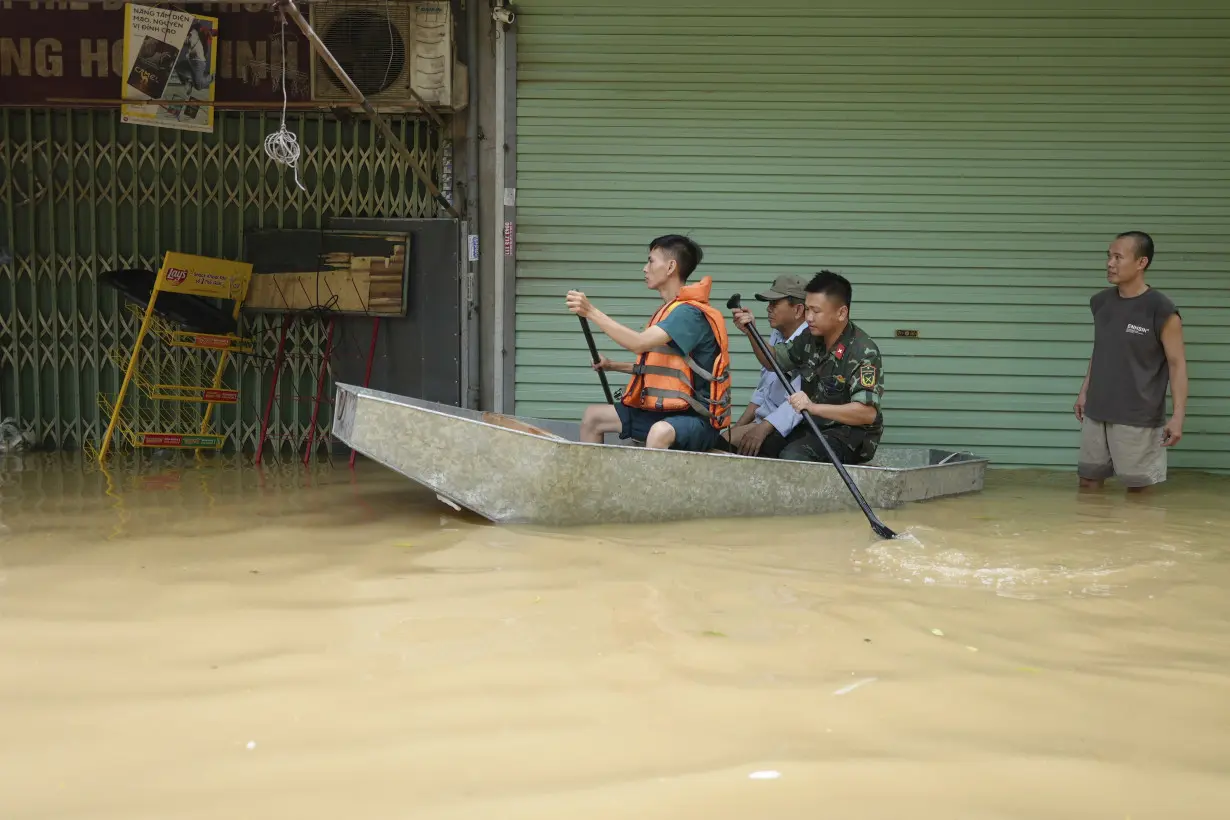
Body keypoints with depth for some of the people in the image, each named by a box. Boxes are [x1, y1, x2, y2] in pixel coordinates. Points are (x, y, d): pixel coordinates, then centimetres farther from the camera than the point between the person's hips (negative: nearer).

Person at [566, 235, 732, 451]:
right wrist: (612, 365, 16)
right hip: (663, 412, 10)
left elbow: (639, 343, -30)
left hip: (696, 419, -10)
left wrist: (591, 312, -26)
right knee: (593, 416, 12)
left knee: (660, 432, -41)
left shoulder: (690, 312, -18)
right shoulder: (670, 310, 13)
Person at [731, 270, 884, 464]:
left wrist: (814, 407, -38)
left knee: (793, 457, -30)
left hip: (850, 435, -7)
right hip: (814, 427, 7)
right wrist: (751, 332, -3)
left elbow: (868, 413, -28)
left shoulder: (863, 352, -20)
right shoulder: (811, 338, 1)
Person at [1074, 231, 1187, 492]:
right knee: (1088, 480, 11)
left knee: (1137, 487, 1)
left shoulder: (1161, 310, -12)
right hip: (1096, 413, 6)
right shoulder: (1100, 302, 6)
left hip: (1138, 419, -6)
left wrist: (1177, 415, -17)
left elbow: (1177, 364, -10)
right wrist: (1084, 392, 16)